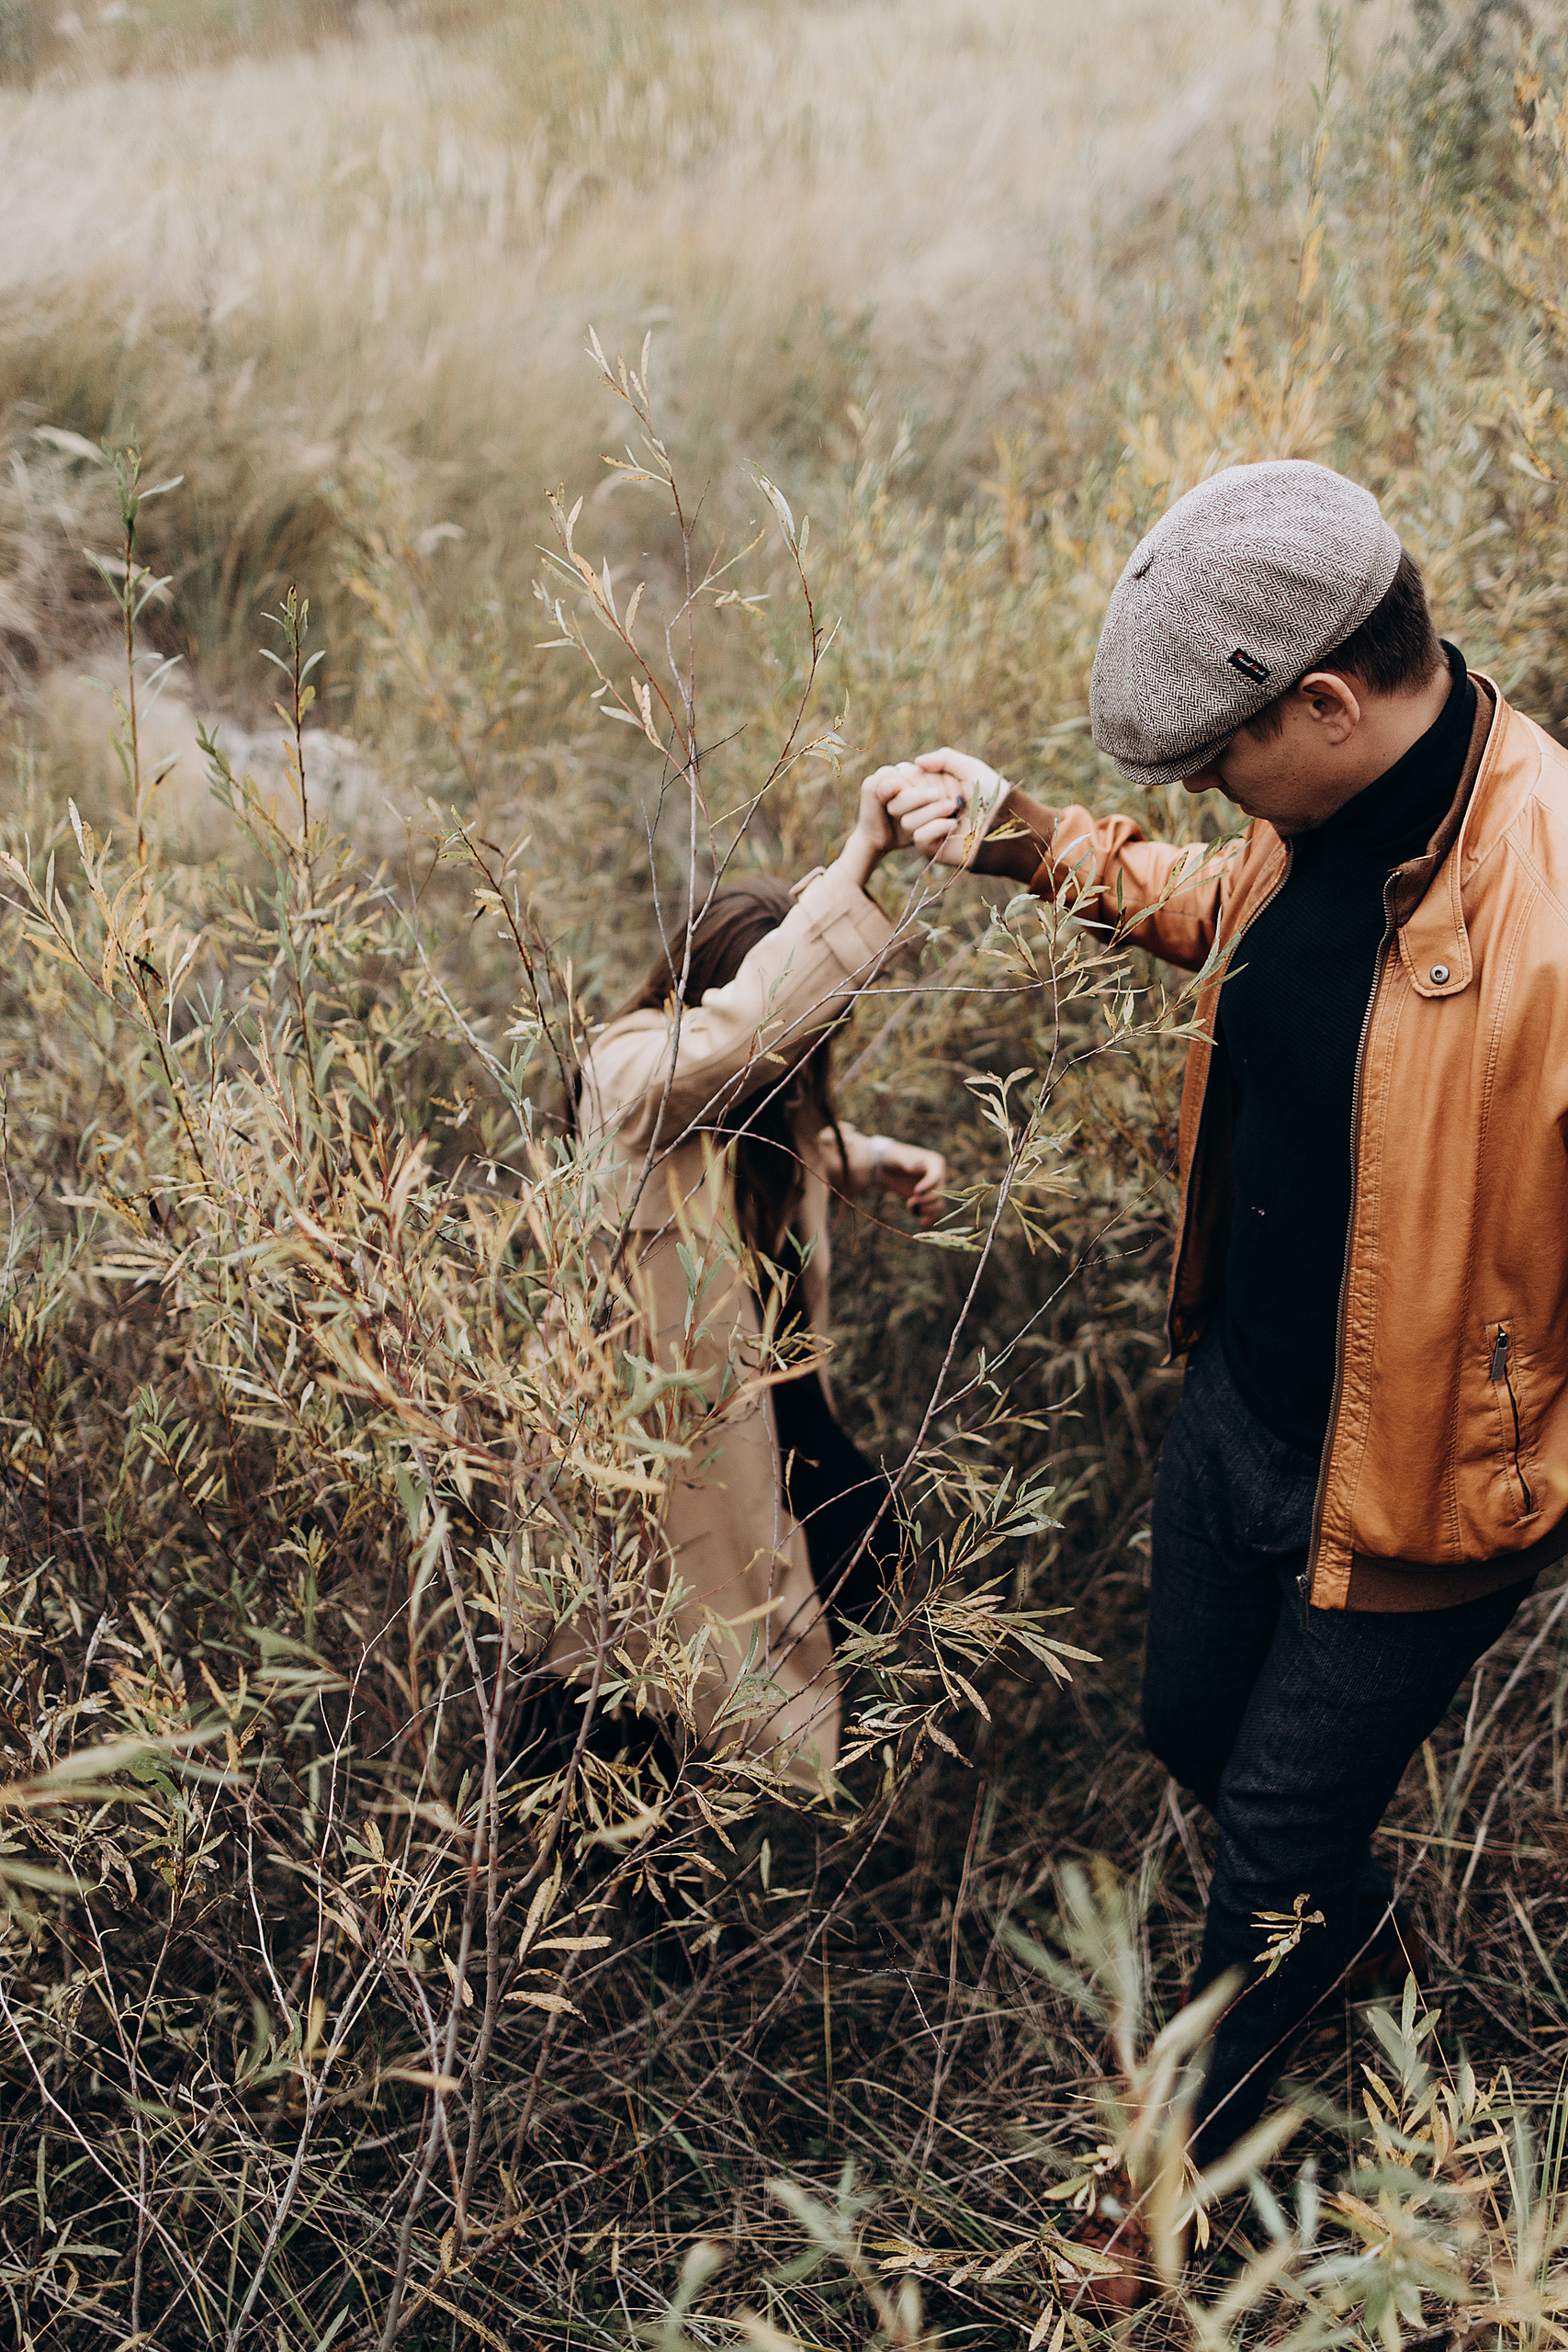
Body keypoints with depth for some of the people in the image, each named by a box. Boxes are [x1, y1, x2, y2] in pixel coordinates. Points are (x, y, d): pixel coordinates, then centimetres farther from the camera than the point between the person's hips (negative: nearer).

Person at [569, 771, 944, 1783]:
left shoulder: (766, 1081, -1)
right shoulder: (634, 1073, -27)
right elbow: (749, 1020, -49)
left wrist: (873, 1158, 1)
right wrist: (860, 856, -52)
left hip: (773, 1384, 8)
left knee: (866, 1544, 9)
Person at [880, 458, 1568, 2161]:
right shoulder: (1317, 817, -8)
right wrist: (1041, 849, 5)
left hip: (1415, 1485, -7)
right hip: (1238, 1399, 7)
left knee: (1276, 1840, 13)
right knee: (1192, 1725, 28)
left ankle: (1189, 2157, 43)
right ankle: (1353, 1922, 61)